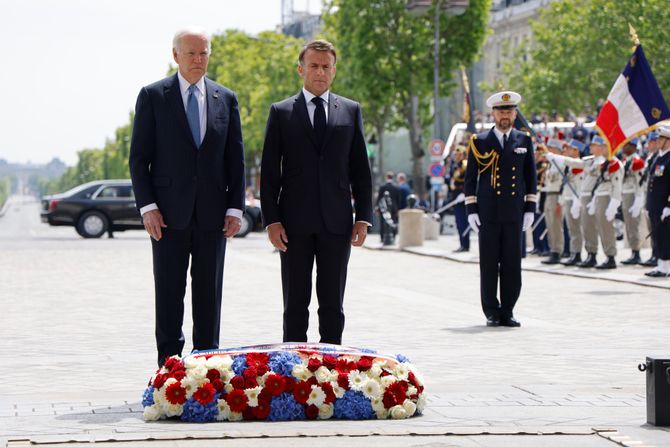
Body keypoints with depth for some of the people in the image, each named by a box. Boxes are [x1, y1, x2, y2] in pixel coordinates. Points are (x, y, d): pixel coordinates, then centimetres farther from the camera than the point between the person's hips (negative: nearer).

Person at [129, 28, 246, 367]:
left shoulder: (226, 99, 9)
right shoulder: (152, 96, 1)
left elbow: (236, 159, 10)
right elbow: (138, 157, -1)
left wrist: (235, 207, 1)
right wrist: (147, 206, -10)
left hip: (212, 214, 2)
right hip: (169, 213, -2)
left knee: (209, 292, 5)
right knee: (169, 293, 1)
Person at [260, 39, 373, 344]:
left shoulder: (351, 111, 10)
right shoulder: (281, 112, 6)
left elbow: (361, 169, 10)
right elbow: (269, 171, 3)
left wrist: (363, 216, 1)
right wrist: (271, 220, -5)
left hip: (336, 222, 1)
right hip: (295, 224, -1)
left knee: (333, 304, 4)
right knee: (295, 304, 3)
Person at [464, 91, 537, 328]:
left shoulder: (524, 141, 10)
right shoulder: (479, 142, 5)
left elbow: (531, 177, 12)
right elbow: (470, 178, 6)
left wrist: (530, 209, 4)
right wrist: (471, 210, -1)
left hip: (514, 214, 1)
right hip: (488, 214, -1)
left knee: (512, 265, 0)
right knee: (489, 265, 0)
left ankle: (507, 312, 7)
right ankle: (492, 312, 6)